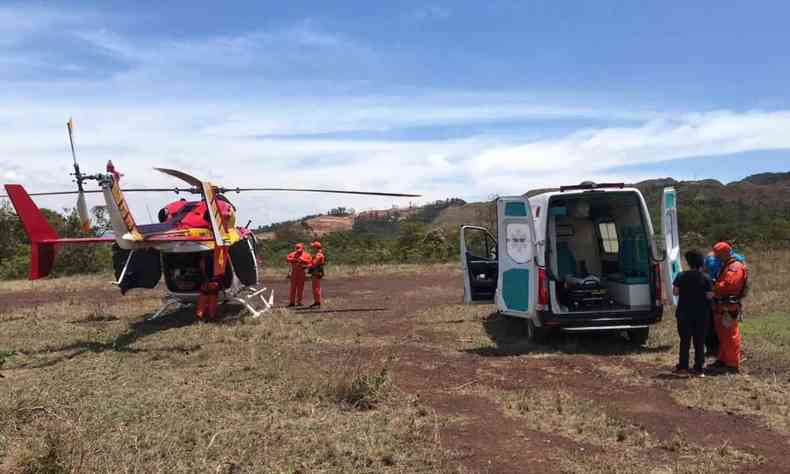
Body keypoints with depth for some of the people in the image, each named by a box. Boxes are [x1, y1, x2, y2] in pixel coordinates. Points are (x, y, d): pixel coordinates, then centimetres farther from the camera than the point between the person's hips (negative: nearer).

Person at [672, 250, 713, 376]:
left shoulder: (681, 276, -7)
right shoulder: (706, 278, -9)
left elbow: (675, 292, -4)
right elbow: (709, 296, -11)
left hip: (684, 313, 1)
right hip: (701, 315, -1)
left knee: (684, 340, 11)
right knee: (699, 341, 8)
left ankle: (683, 365, 14)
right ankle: (698, 368, 10)